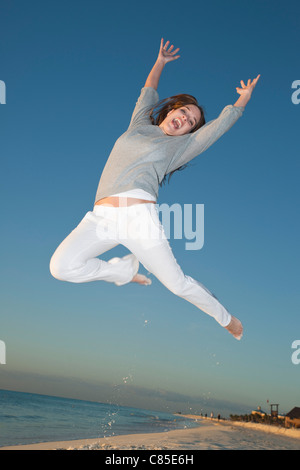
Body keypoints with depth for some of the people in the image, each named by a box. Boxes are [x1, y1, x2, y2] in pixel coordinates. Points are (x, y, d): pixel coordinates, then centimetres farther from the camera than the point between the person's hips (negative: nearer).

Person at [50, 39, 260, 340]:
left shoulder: (179, 145, 17)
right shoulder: (139, 125, 25)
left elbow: (220, 125, 20)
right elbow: (148, 93, 41)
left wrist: (243, 100, 30)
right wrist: (160, 62, 49)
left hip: (139, 216, -3)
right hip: (101, 216, 3)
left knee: (177, 283, -5)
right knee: (61, 266, -16)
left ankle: (225, 318, 21)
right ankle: (125, 270, 8)